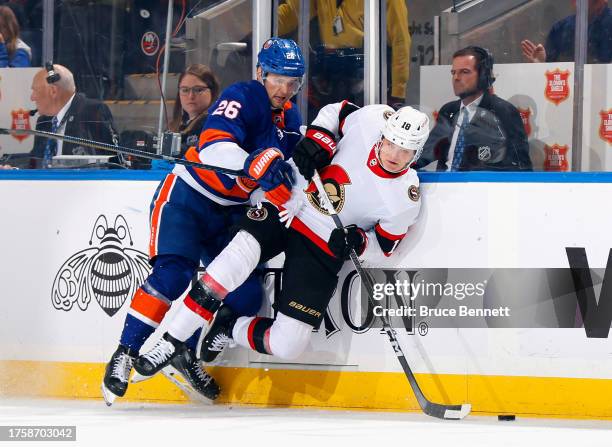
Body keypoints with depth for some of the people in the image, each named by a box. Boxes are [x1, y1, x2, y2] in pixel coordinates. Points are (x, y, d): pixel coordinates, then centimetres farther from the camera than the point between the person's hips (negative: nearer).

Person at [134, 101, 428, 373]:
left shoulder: (404, 200, -14)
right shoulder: (372, 119, -11)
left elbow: (382, 248, -1)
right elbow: (335, 112, 11)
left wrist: (357, 242, -23)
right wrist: (316, 142, -8)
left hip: (323, 247, -1)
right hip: (287, 204, 1)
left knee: (286, 345, -13)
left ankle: (229, 329, 19)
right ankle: (171, 343, -22)